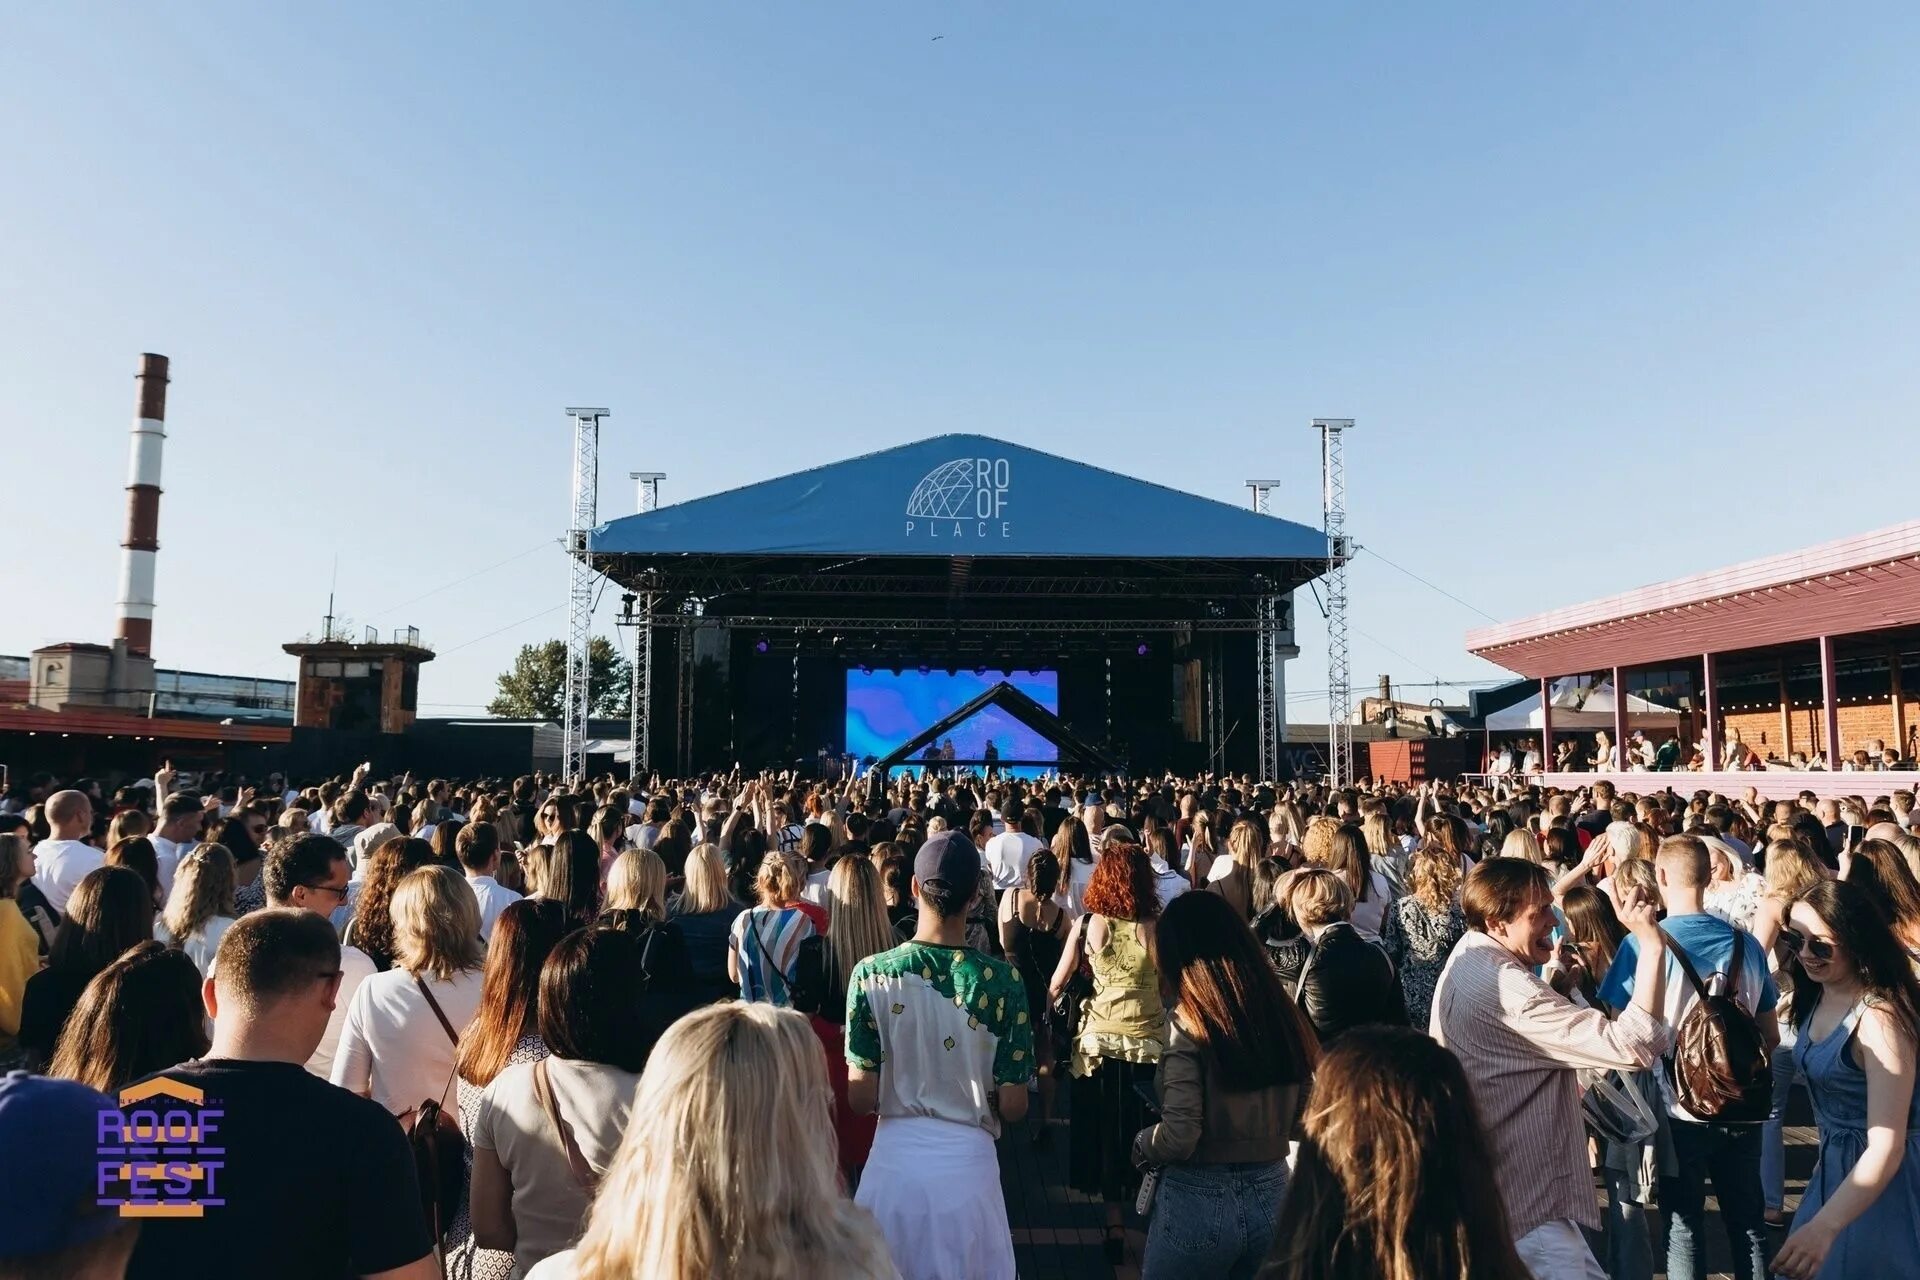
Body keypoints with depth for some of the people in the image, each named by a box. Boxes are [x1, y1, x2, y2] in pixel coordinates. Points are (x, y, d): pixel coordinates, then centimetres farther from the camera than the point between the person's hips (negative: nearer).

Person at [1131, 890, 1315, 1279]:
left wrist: (1141, 1144, 0)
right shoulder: (1283, 1013, -1)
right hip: (1271, 1195, 5)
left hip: (1200, 1202, -5)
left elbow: (1178, 1139, -20)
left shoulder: (1189, 1020, -17)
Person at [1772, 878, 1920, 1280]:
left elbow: (1887, 1146, -33)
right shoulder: (1819, 997, -1)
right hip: (1833, 1169, 8)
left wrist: (1824, 1226, -41)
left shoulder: (1878, 1016, -27)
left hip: (1882, 1183, -8)